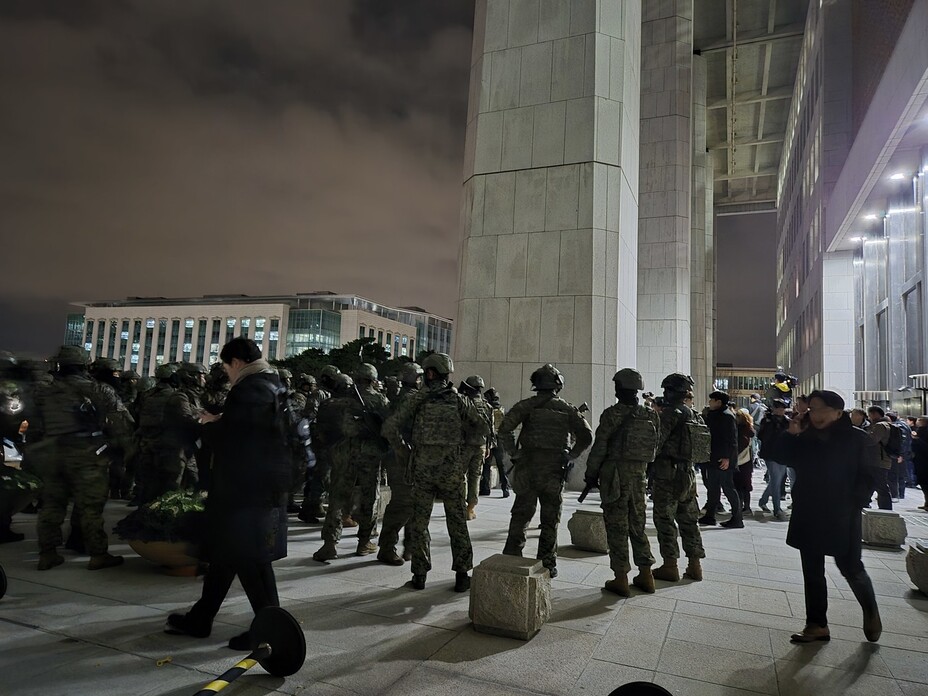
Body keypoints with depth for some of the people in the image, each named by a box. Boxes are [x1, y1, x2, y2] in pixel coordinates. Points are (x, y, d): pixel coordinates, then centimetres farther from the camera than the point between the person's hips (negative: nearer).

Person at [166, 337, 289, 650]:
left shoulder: (249, 389, -18)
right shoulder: (273, 385, 13)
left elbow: (227, 435, -19)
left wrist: (208, 425, 2)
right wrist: (219, 422, 10)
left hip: (246, 488, -10)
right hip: (265, 482, 10)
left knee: (248, 557, 1)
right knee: (226, 551, 19)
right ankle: (199, 619, 32)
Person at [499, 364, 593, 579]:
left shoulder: (526, 405, -1)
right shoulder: (567, 409, 5)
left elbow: (504, 429, -12)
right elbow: (586, 436, 1)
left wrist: (513, 453, -2)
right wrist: (570, 457, 7)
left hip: (528, 467, -1)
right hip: (555, 470, 1)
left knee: (521, 515, 9)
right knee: (550, 519, 11)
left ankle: (511, 558, 10)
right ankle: (548, 563, 16)